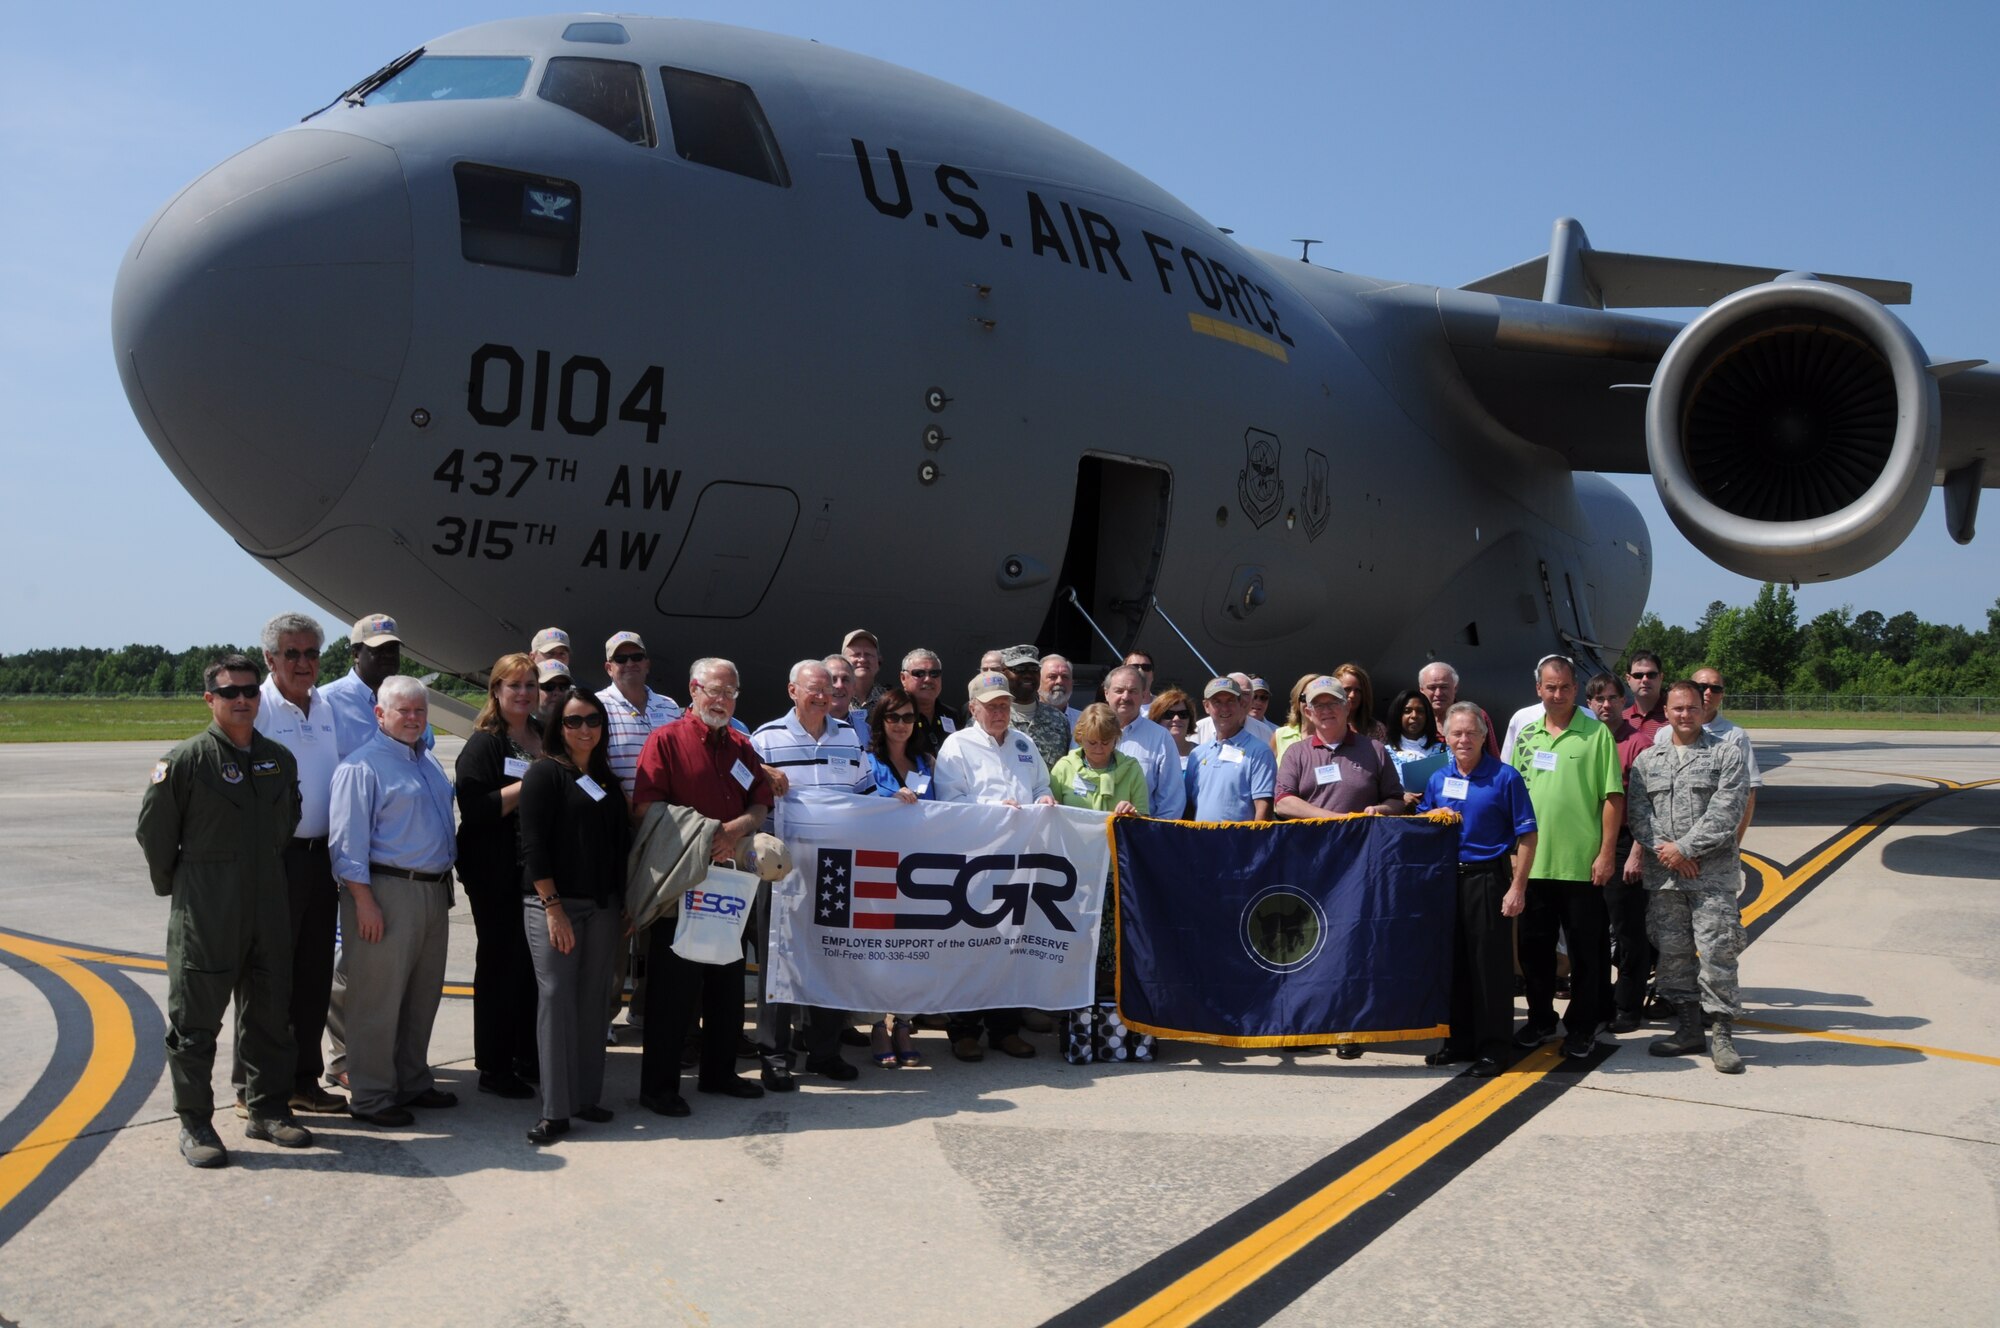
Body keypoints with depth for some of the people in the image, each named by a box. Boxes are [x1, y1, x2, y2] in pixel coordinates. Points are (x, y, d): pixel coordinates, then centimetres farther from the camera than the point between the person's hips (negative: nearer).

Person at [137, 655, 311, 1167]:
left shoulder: (280, 759, 7)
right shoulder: (185, 760, -10)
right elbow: (154, 831, -4)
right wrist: (174, 886, 3)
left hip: (269, 909, 6)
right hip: (204, 915, -5)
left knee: (270, 1013, 12)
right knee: (195, 1019, 2)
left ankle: (268, 1109, 25)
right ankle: (194, 1123, 12)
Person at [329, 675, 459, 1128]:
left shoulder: (429, 762, 16)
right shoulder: (362, 766, -10)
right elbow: (349, 841, -15)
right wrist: (364, 901, -19)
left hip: (433, 891, 9)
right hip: (387, 891, -8)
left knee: (423, 995, 16)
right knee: (378, 999, -3)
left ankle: (413, 1082, 28)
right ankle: (370, 1097, 6)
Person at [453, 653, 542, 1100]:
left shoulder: (547, 738, 13)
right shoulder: (483, 744, -6)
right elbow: (475, 807, -18)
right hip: (498, 875, -6)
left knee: (537, 961, 9)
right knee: (501, 964, 0)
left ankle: (528, 1055, 21)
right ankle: (492, 1067, 10)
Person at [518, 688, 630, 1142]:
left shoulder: (607, 781, 15)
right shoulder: (544, 773, -4)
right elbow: (532, 845, -11)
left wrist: (623, 905, 11)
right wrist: (553, 907, -16)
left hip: (602, 906, 6)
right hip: (552, 904, -5)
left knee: (589, 1001, 8)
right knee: (556, 999, -6)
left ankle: (586, 1097, 17)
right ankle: (555, 1111, -3)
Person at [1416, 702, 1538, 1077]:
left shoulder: (1504, 777, -6)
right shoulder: (1437, 779, 8)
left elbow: (1526, 836, -8)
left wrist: (1518, 888, -12)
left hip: (1488, 879, -5)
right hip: (1446, 878, 5)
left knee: (1491, 964, 0)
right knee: (1453, 962, 11)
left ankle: (1492, 1046, 9)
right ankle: (1459, 1040, 22)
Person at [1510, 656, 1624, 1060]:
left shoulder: (1596, 733, -4)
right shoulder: (1526, 735, 10)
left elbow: (1613, 797, -6)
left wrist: (1607, 852, -11)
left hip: (1582, 864, -4)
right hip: (1533, 862, 4)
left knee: (1585, 951, 5)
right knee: (1534, 947, 12)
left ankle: (1581, 1026, 18)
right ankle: (1540, 1019, 27)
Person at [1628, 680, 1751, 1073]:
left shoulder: (1727, 754, 2)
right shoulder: (1647, 760, 13)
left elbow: (1725, 813, -8)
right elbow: (1638, 812, 5)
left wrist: (1684, 848, -11)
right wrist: (1662, 850, -9)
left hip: (1713, 874, -4)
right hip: (1662, 876, 4)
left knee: (1717, 952, -6)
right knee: (1672, 952, 8)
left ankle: (1721, 1035, 3)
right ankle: (1687, 1029, 19)